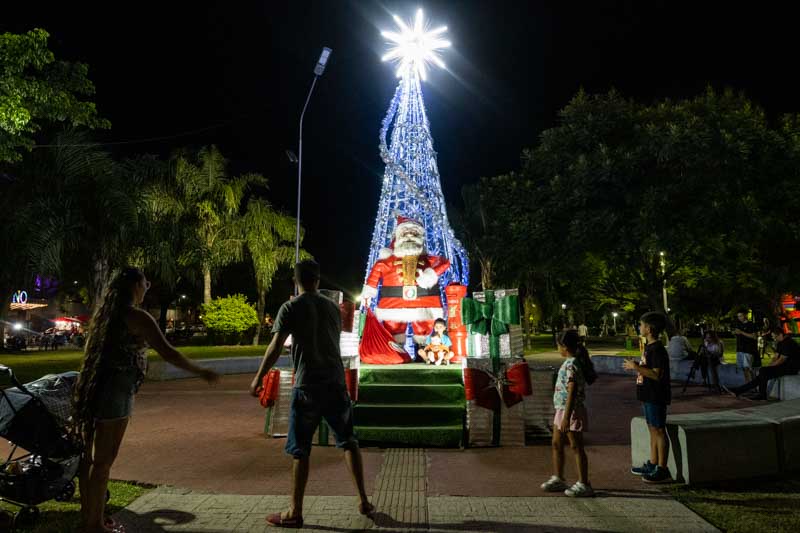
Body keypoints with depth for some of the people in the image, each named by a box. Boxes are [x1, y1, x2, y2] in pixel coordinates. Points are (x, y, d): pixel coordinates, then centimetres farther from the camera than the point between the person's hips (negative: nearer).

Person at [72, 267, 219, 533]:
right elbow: (167, 352, -19)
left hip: (93, 389, 9)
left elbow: (96, 353, 18)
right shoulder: (137, 316, -12)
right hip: (114, 392, -9)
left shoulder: (104, 314, 13)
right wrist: (201, 372, -12)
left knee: (90, 458, 16)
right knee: (103, 461, 1)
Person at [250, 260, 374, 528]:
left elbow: (275, 348, -8)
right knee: (348, 441, 15)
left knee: (300, 450, 5)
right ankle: (364, 501, 20)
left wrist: (258, 378, 2)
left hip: (308, 386, -4)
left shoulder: (290, 308, -5)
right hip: (336, 383, 4)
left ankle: (295, 512, 13)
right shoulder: (333, 307, 9)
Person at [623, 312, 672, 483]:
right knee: (652, 430, 16)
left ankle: (662, 470, 6)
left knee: (658, 430, -2)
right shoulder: (649, 347, 13)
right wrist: (636, 365, 10)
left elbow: (657, 374, -24)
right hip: (649, 396, 10)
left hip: (656, 397, -10)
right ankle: (652, 464, 26)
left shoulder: (657, 349, -18)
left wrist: (636, 367, -22)